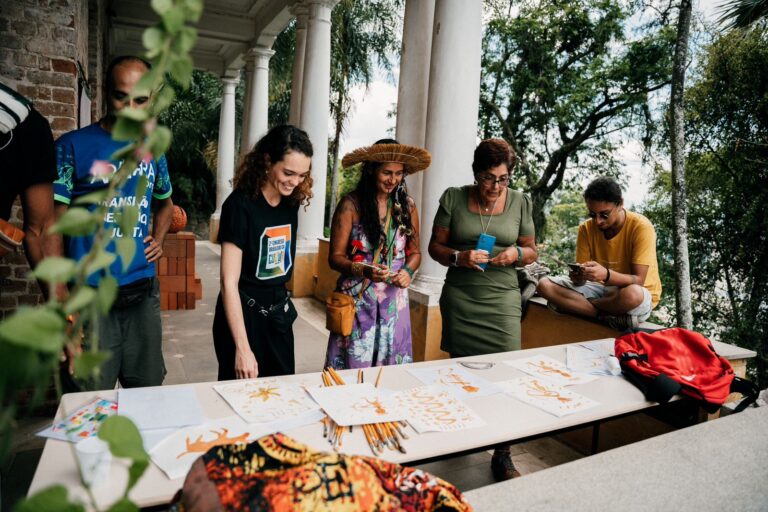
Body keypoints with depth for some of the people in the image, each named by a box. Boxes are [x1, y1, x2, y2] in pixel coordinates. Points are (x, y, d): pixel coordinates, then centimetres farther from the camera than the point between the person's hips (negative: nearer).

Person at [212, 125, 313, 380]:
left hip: (279, 313, 6)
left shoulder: (291, 202, 0)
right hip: (243, 314, -6)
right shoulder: (240, 204, -19)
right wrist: (242, 348, -23)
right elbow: (229, 282, -21)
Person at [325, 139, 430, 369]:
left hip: (395, 301, 4)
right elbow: (335, 257, -5)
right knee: (354, 367, 1)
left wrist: (408, 271, -7)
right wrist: (365, 270, -23)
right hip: (357, 300, -3)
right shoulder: (351, 204, -6)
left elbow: (414, 252, 14)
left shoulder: (407, 205, 6)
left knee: (392, 369, 10)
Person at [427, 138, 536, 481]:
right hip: (459, 298, 0)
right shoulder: (453, 198, 0)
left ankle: (502, 455, 13)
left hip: (502, 298, 0)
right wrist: (458, 257, -17)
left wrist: (516, 253, -11)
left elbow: (531, 251, 12)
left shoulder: (520, 202, 4)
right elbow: (435, 246, 3)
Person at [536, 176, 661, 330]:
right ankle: (611, 317, -20)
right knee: (545, 285, -16)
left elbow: (638, 280, -22)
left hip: (638, 298, -4)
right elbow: (582, 272, -5)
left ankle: (579, 306, -15)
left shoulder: (641, 227, -18)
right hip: (602, 289, 4)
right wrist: (578, 276, -30)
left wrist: (606, 275, -41)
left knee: (632, 294, -42)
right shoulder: (586, 228, -6)